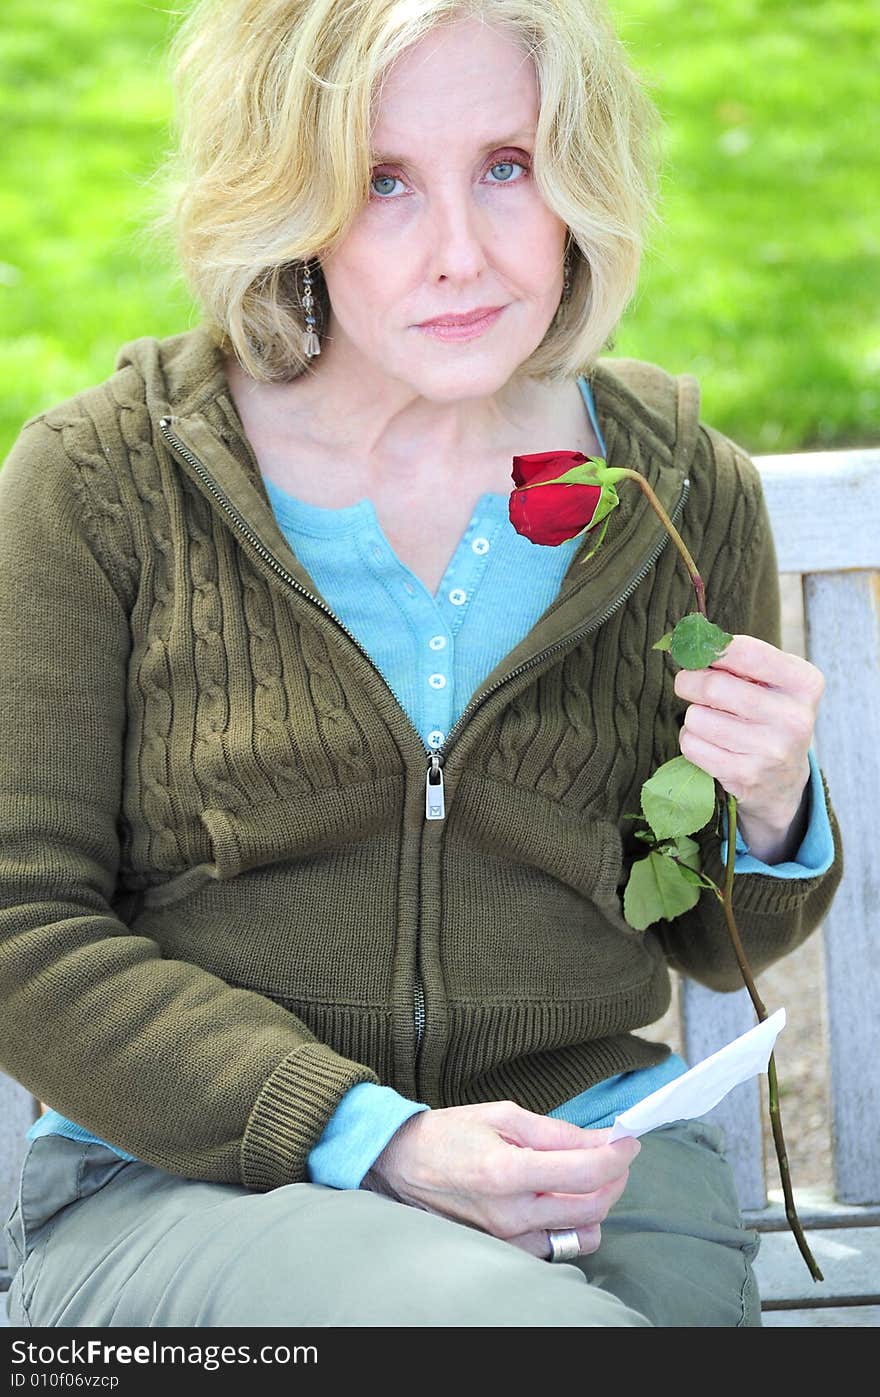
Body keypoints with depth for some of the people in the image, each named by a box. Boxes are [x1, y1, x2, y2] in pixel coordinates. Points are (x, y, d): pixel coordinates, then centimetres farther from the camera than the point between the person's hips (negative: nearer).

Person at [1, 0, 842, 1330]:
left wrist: (772, 812, -8)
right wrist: (378, 1143, -17)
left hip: (584, 1157, 4)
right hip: (182, 1179, -4)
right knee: (543, 1333, -33)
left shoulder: (684, 494, 5)